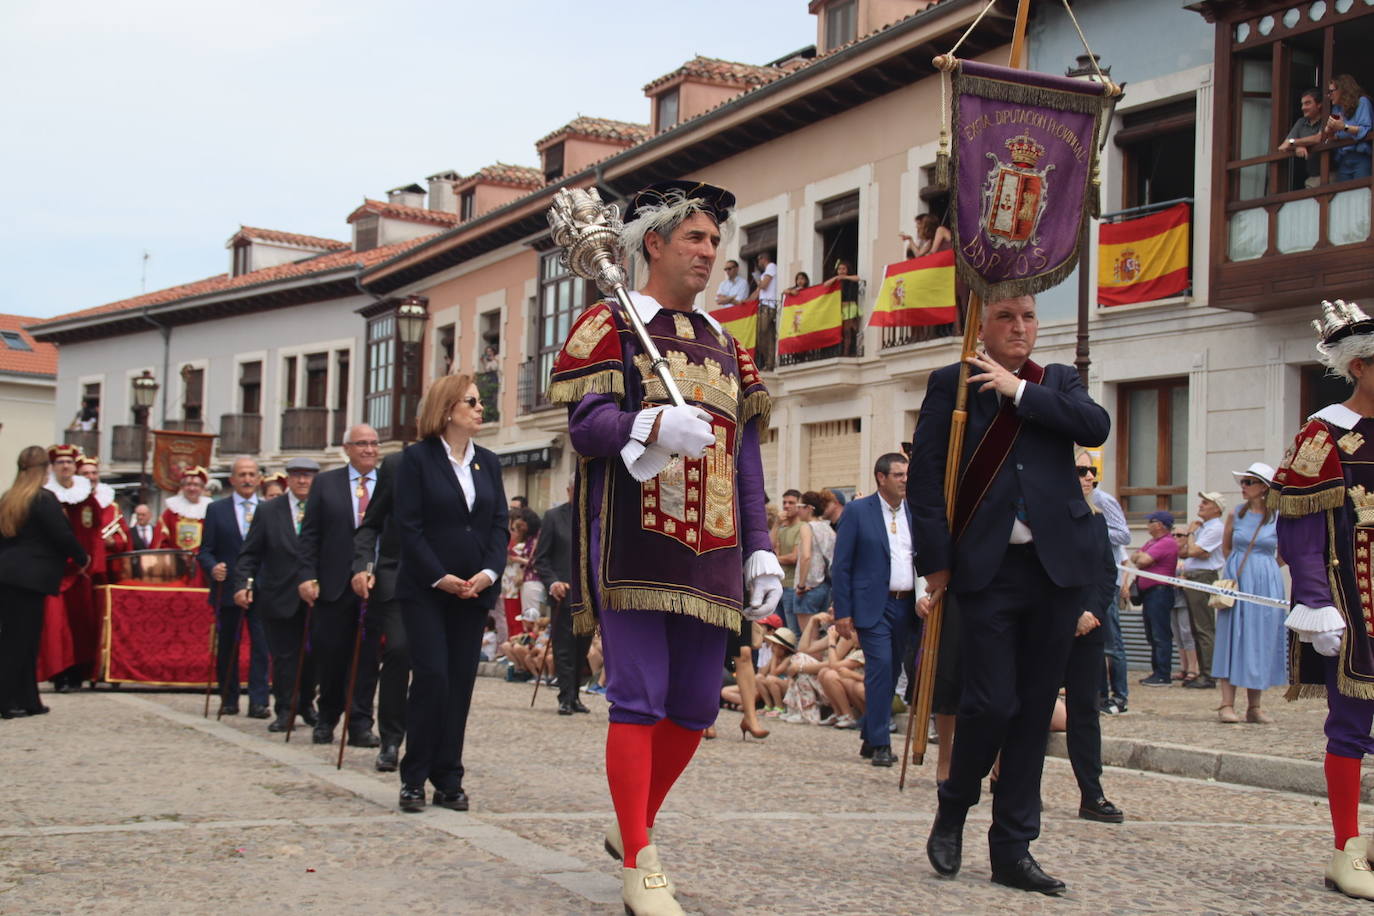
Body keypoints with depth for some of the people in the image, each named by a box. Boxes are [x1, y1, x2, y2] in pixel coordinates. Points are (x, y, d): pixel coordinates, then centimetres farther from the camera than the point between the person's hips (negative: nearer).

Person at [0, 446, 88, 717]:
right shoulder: (44, 499, -11)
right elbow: (63, 536, -13)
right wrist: (82, 558, 3)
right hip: (31, 576, -8)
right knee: (23, 638, -2)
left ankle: (26, 701, 16)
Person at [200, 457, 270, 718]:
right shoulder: (217, 510, 7)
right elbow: (205, 551, 3)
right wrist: (213, 568, -17)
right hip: (228, 587, 0)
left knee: (261, 646, -7)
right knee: (228, 647, 8)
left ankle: (258, 701, -6)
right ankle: (228, 700, 17)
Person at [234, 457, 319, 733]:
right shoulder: (268, 511, 4)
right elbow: (249, 553, 4)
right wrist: (242, 584, -8)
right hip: (279, 597, 0)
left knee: (312, 655, 8)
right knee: (284, 656, 4)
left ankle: (306, 705, 27)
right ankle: (285, 712, 10)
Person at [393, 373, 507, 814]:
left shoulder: (488, 462, 12)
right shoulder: (417, 458, -2)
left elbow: (500, 524, 9)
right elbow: (409, 526, -7)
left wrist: (489, 572, -8)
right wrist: (440, 577, -15)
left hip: (474, 591, 4)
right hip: (425, 590, -4)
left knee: (460, 683, 3)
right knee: (431, 677, -9)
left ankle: (448, 779, 9)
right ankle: (414, 778, 1)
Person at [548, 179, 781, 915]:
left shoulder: (723, 343, 19)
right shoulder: (610, 323, 1)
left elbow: (745, 455, 17)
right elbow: (586, 426, -10)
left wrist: (761, 551, 9)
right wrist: (655, 426, -30)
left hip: (708, 552, 6)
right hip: (634, 545, -6)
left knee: (696, 704, 8)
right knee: (639, 701, -7)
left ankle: (633, 825, 28)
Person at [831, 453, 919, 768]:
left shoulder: (915, 513, 11)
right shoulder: (858, 512, -2)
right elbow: (841, 565, -3)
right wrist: (842, 612, -9)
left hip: (906, 605, 5)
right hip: (873, 606, -5)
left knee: (891, 671, 9)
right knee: (880, 667, -13)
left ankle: (870, 738, 23)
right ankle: (880, 744, -7)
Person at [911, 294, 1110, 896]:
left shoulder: (1057, 382, 14)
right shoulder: (952, 385, 6)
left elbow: (1097, 427, -6)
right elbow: (924, 474, 0)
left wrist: (1019, 391, -6)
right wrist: (935, 558, -7)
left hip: (1057, 566, 3)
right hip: (987, 569, -3)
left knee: (1035, 710, 5)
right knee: (992, 703, -9)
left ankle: (1013, 847, 13)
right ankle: (952, 811, 18)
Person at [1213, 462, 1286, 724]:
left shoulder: (1278, 518, 0)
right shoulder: (1236, 515, 4)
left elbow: (1283, 554, 12)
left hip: (1267, 583, 0)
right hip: (1237, 583, 1)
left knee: (1261, 640, 2)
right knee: (1232, 637, -4)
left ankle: (1254, 707, 10)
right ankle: (1227, 704, -3)